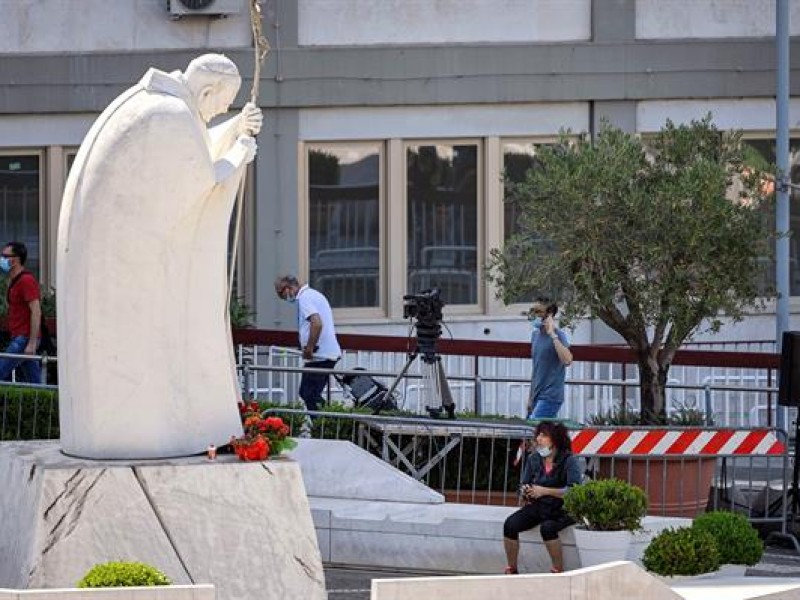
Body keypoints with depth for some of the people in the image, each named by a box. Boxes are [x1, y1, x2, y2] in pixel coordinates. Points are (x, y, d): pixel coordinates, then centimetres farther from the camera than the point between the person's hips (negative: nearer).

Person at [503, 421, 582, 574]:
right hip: (537, 506, 5)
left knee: (547, 527, -36)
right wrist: (525, 493, -8)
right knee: (510, 524, -19)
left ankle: (558, 571, -24)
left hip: (561, 510, -5)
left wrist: (545, 491, -20)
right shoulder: (533, 458, 8)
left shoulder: (569, 460, -9)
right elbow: (524, 483, 18)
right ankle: (511, 570, -8)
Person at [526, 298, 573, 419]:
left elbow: (567, 360, -31)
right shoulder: (535, 334, 13)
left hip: (550, 397, -8)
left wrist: (552, 335, -27)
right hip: (537, 396, 8)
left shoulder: (558, 336, -12)